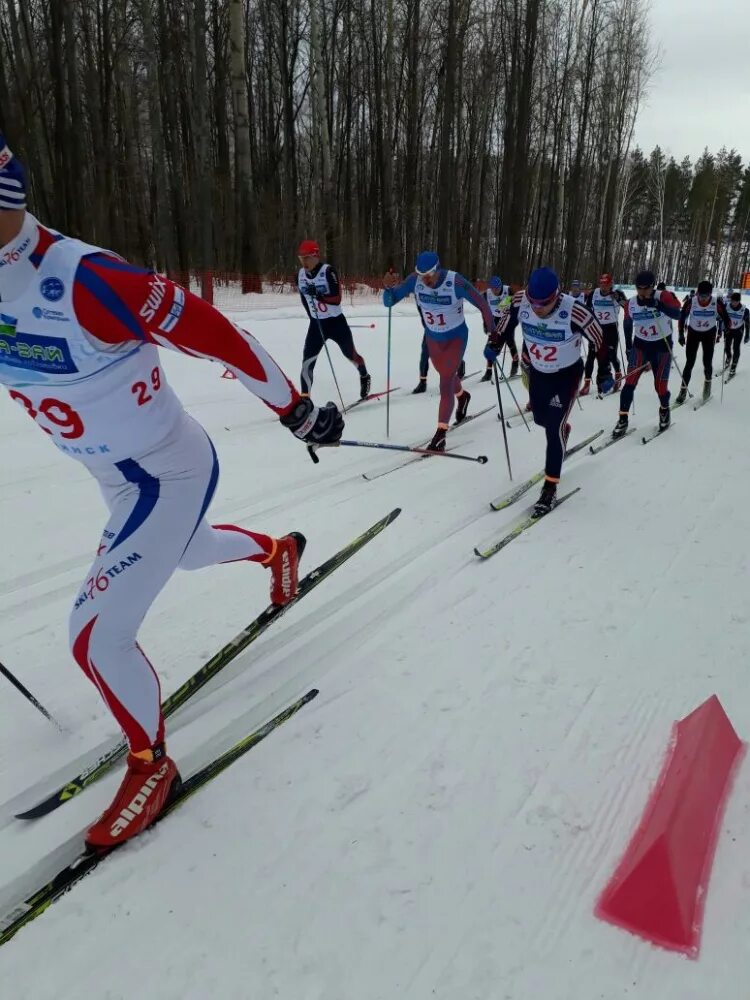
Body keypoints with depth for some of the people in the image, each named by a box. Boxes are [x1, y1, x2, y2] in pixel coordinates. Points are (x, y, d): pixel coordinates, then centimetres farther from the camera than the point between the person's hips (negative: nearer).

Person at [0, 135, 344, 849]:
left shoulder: (83, 280, -31)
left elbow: (216, 335, -25)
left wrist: (296, 410, -15)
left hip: (170, 474, -8)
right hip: (120, 477, 9)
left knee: (96, 637, -6)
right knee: (185, 552, 34)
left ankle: (151, 763, 20)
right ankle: (278, 550, 63)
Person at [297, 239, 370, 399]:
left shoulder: (328, 271, -18)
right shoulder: (301, 275, -1)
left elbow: (337, 298, -24)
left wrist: (318, 295, -38)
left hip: (336, 322, -4)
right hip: (316, 324, 4)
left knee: (351, 355, 16)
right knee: (307, 361, -10)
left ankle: (364, 377, 47)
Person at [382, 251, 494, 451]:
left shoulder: (455, 281, -30)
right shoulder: (415, 280, -21)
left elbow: (481, 303, -20)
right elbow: (389, 301, -18)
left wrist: (491, 331, -15)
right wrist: (389, 287, -39)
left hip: (456, 338, -5)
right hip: (433, 338, 5)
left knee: (446, 382, -13)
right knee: (447, 375, 25)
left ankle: (440, 433, -8)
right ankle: (462, 396, 58)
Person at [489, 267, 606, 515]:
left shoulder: (575, 312, -33)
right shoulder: (520, 302, -23)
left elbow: (599, 341, -18)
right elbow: (507, 323, 1)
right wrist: (494, 343, 2)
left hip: (567, 374, -5)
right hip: (537, 371, 5)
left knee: (554, 427, -10)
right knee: (540, 418, 20)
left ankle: (550, 487, 1)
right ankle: (562, 429, 57)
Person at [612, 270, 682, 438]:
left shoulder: (663, 297, -16)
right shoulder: (631, 303, -5)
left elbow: (677, 314, -31)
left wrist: (658, 305, -45)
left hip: (662, 345, -2)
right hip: (640, 345, 2)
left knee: (660, 386, 3)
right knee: (630, 382, -12)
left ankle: (664, 410, 33)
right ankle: (623, 419, -7)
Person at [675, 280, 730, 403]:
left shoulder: (717, 302, -21)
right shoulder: (691, 302, -22)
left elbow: (725, 317, -8)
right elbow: (682, 317, -8)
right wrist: (681, 334, -10)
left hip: (709, 333, 0)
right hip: (693, 332, 0)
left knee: (707, 362, 0)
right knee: (689, 362, -4)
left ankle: (708, 382, 29)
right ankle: (683, 390, 7)